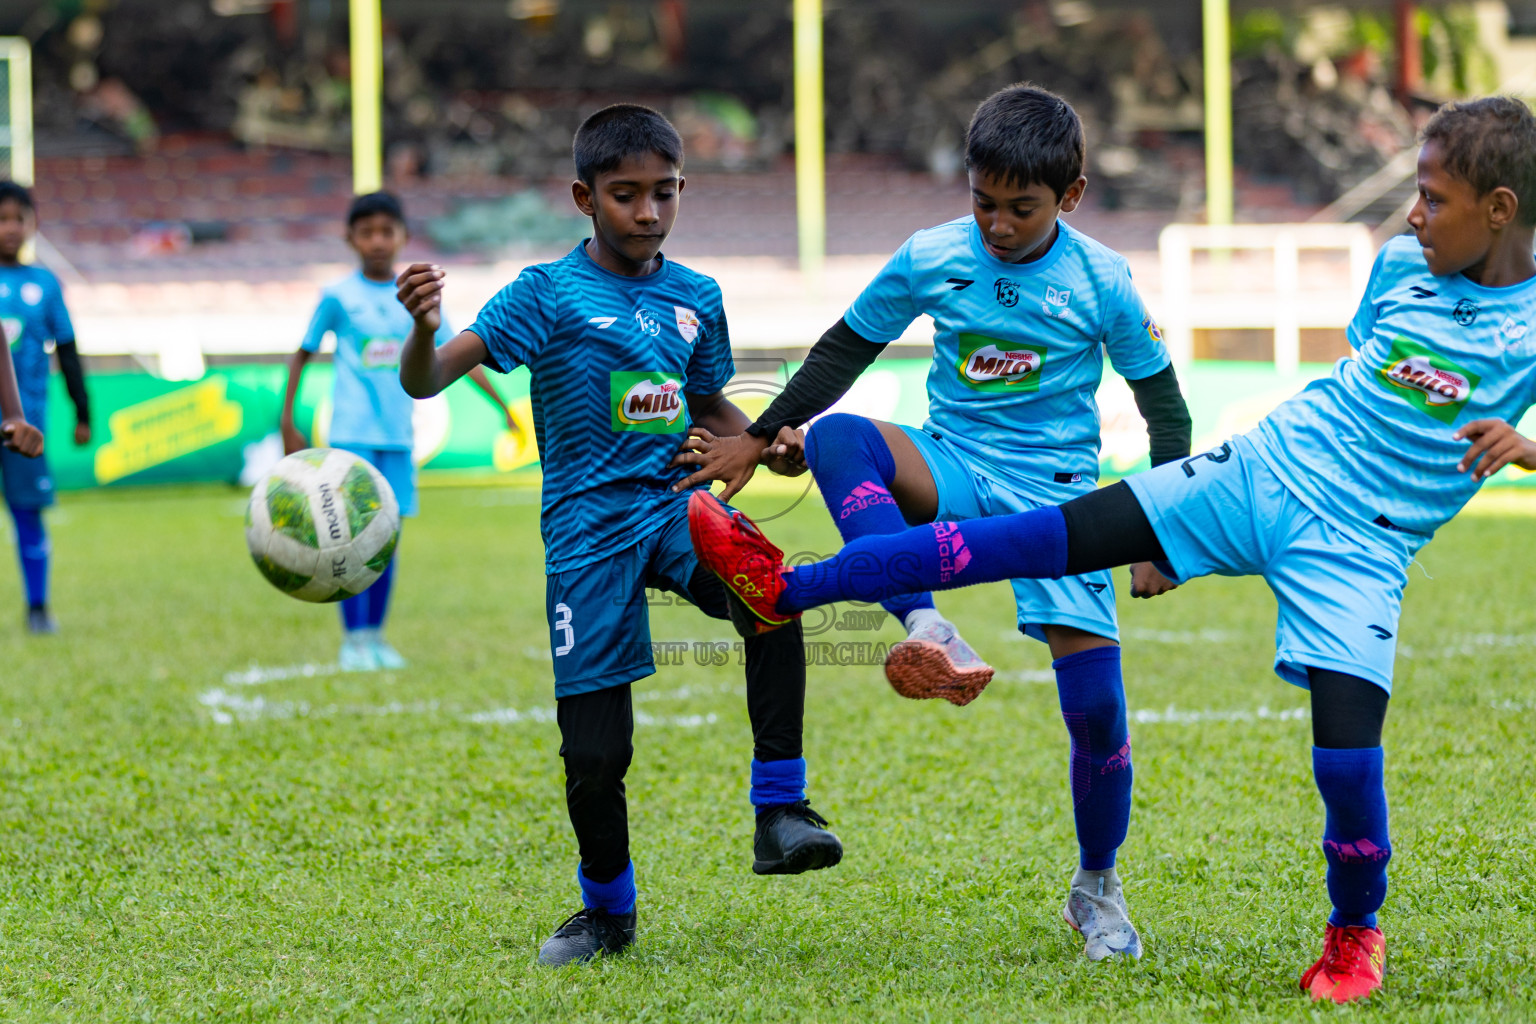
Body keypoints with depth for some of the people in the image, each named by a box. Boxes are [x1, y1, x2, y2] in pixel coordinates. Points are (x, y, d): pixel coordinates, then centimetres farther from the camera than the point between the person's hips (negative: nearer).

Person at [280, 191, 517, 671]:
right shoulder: (337, 297, -1)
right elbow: (302, 355, 7)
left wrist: (504, 407, 6)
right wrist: (288, 423, 4)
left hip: (398, 434, 3)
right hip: (352, 433, -3)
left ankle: (375, 637, 14)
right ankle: (353, 641, -3)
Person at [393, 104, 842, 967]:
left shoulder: (696, 298, 10)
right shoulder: (549, 294, -4)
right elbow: (427, 381, -13)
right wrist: (425, 330, -36)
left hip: (675, 506, 3)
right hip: (589, 529, -2)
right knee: (595, 754, -2)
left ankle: (780, 812, -23)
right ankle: (608, 912, 26)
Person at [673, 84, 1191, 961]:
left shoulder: (1101, 283, -8)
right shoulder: (931, 260, -4)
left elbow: (1165, 409, 3)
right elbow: (844, 352, 10)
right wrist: (757, 441, 10)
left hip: (1057, 494, -1)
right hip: (955, 474, 1)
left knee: (1097, 708, -9)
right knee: (836, 440, -32)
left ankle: (1098, 889, 17)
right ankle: (929, 634, -43)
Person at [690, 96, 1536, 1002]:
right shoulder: (1402, 265, 7)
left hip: (1354, 546, -5)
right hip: (1256, 473, 5)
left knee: (1347, 751, -18)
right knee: (1037, 537, -2)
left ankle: (1355, 934, 14)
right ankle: (786, 590, 1)